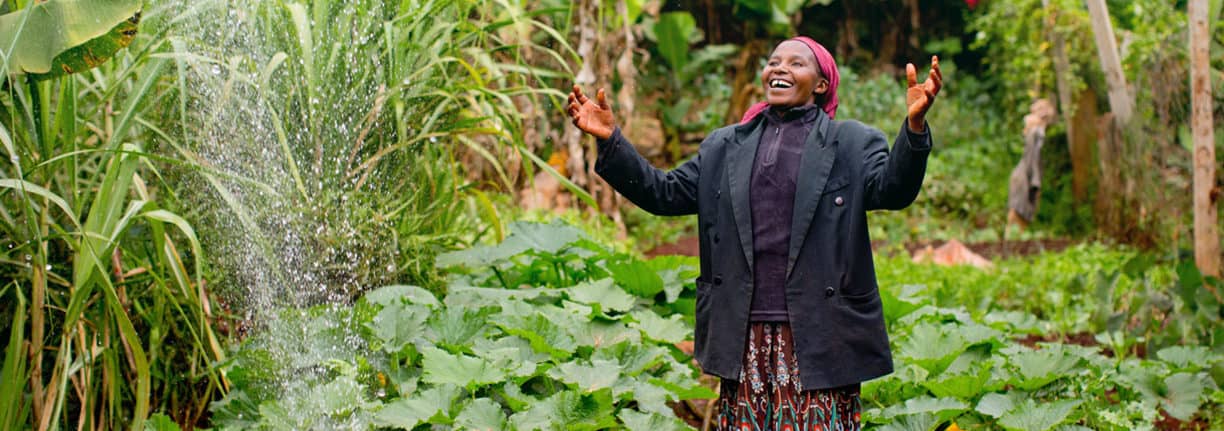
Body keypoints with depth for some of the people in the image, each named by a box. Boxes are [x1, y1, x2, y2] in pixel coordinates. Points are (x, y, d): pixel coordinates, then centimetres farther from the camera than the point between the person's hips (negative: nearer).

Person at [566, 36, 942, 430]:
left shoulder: (852, 144, 5)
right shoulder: (724, 146, 15)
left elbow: (893, 190, -12)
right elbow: (665, 193, 11)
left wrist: (914, 126, -30)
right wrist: (610, 140, -1)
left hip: (820, 336, -3)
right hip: (744, 336, 3)